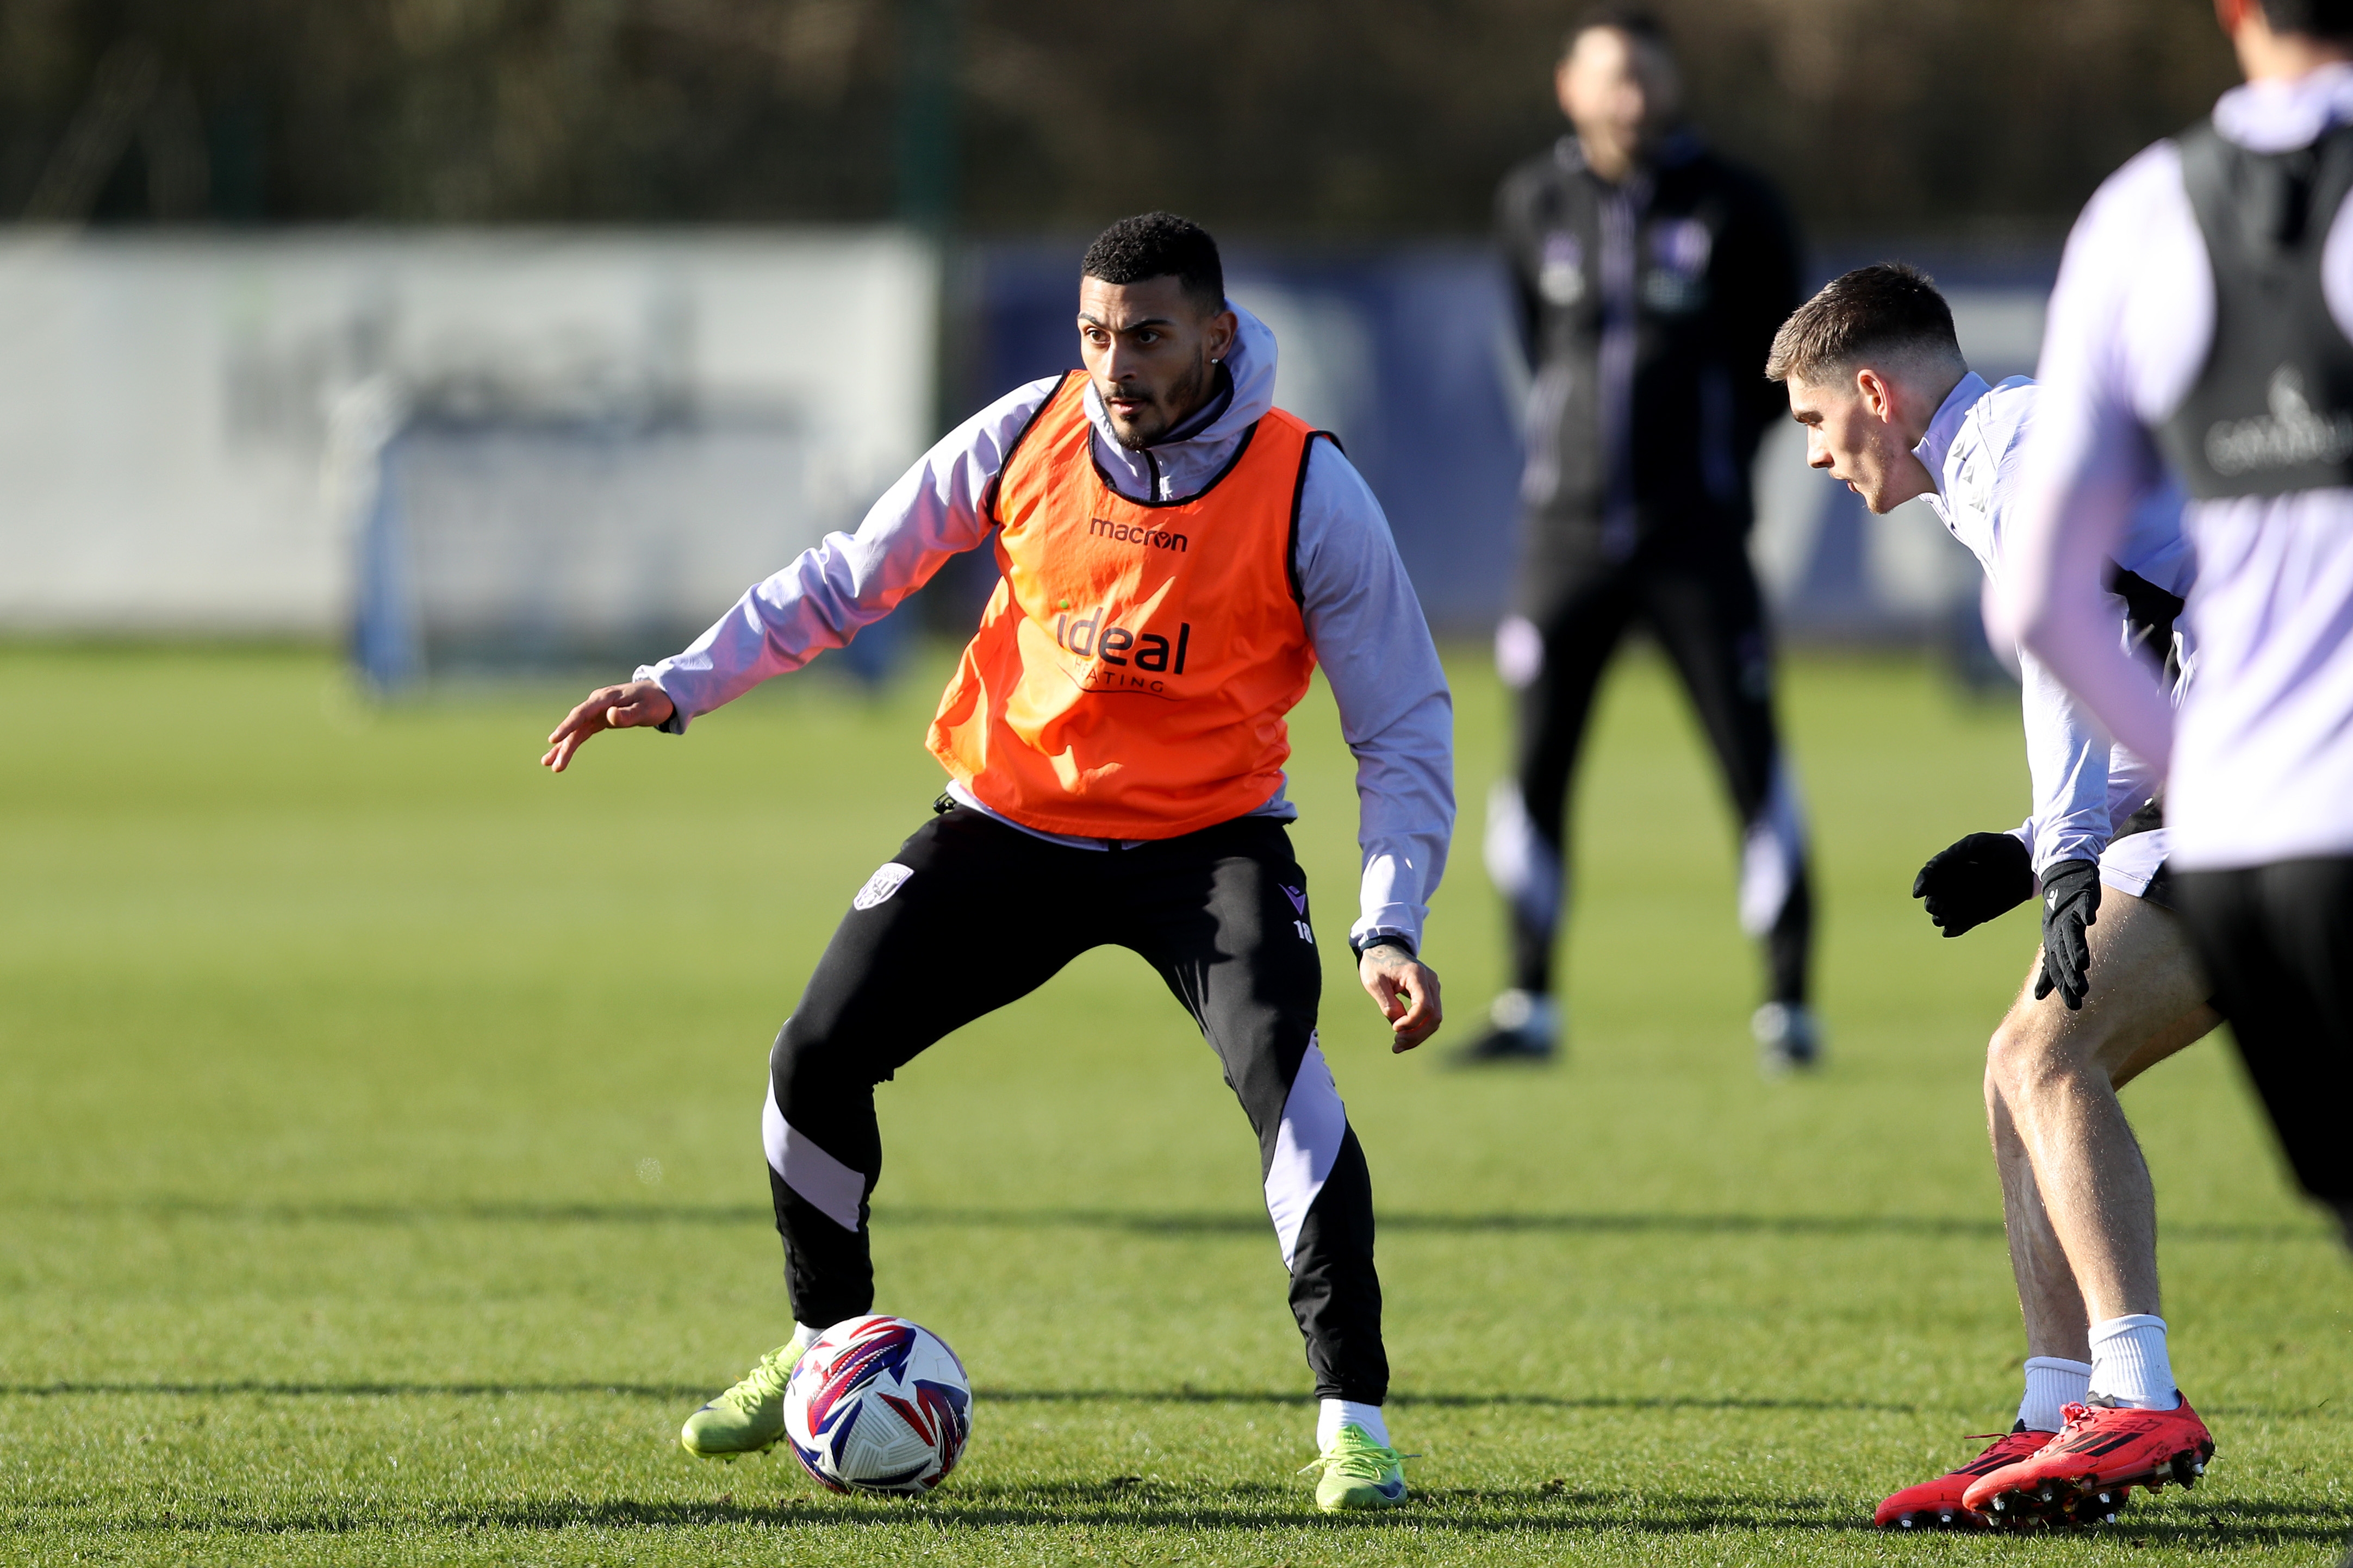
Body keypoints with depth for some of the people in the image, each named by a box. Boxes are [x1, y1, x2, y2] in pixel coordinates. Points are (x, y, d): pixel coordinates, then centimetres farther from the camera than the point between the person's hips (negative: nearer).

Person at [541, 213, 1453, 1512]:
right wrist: (681, 685, -6)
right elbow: (848, 577, 3)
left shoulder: (1308, 493, -17)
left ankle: (1352, 1414, -20)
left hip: (1205, 840, -3)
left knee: (1277, 1061, -29)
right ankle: (824, 1345, 23)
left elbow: (1404, 724, -11)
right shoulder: (1026, 437, -10)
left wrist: (1391, 928, -22)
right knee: (816, 1056, -5)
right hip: (1012, 817, 3)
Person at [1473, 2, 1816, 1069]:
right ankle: (1530, 1004, 11)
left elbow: (1778, 356, 8)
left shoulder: (1731, 209, -4)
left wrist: (1722, 452, 6)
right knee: (1534, 770, 0)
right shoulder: (1532, 206, 4)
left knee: (1752, 764, -4)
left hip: (1695, 538, -2)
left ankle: (1787, 1002, 3)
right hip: (1568, 530, 2)